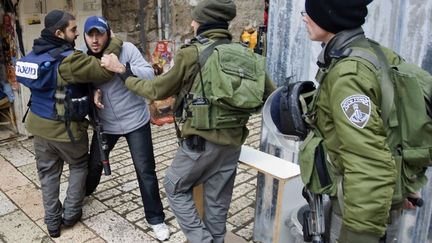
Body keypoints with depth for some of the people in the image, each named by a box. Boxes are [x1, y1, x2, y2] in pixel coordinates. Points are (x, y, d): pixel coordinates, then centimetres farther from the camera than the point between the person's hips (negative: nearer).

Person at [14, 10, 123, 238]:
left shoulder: (35, 54, 3)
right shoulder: (68, 59, -24)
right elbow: (103, 71, -24)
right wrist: (115, 43, -12)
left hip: (39, 125, 7)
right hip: (66, 128, -6)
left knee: (48, 172, 17)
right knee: (78, 166, 19)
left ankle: (52, 221, 27)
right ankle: (71, 214, 24)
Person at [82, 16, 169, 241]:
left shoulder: (126, 49, -15)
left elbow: (149, 75, -22)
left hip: (135, 121, -4)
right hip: (105, 123, 4)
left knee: (145, 170, 0)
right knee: (94, 163, 22)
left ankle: (156, 218, 16)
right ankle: (84, 192, 55)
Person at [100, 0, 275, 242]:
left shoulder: (191, 54, -12)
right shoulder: (246, 55, 2)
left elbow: (156, 90, -2)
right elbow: (271, 96, 9)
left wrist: (121, 70, 10)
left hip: (201, 140, -5)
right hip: (233, 141, 5)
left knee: (175, 187, 18)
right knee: (218, 199, 18)